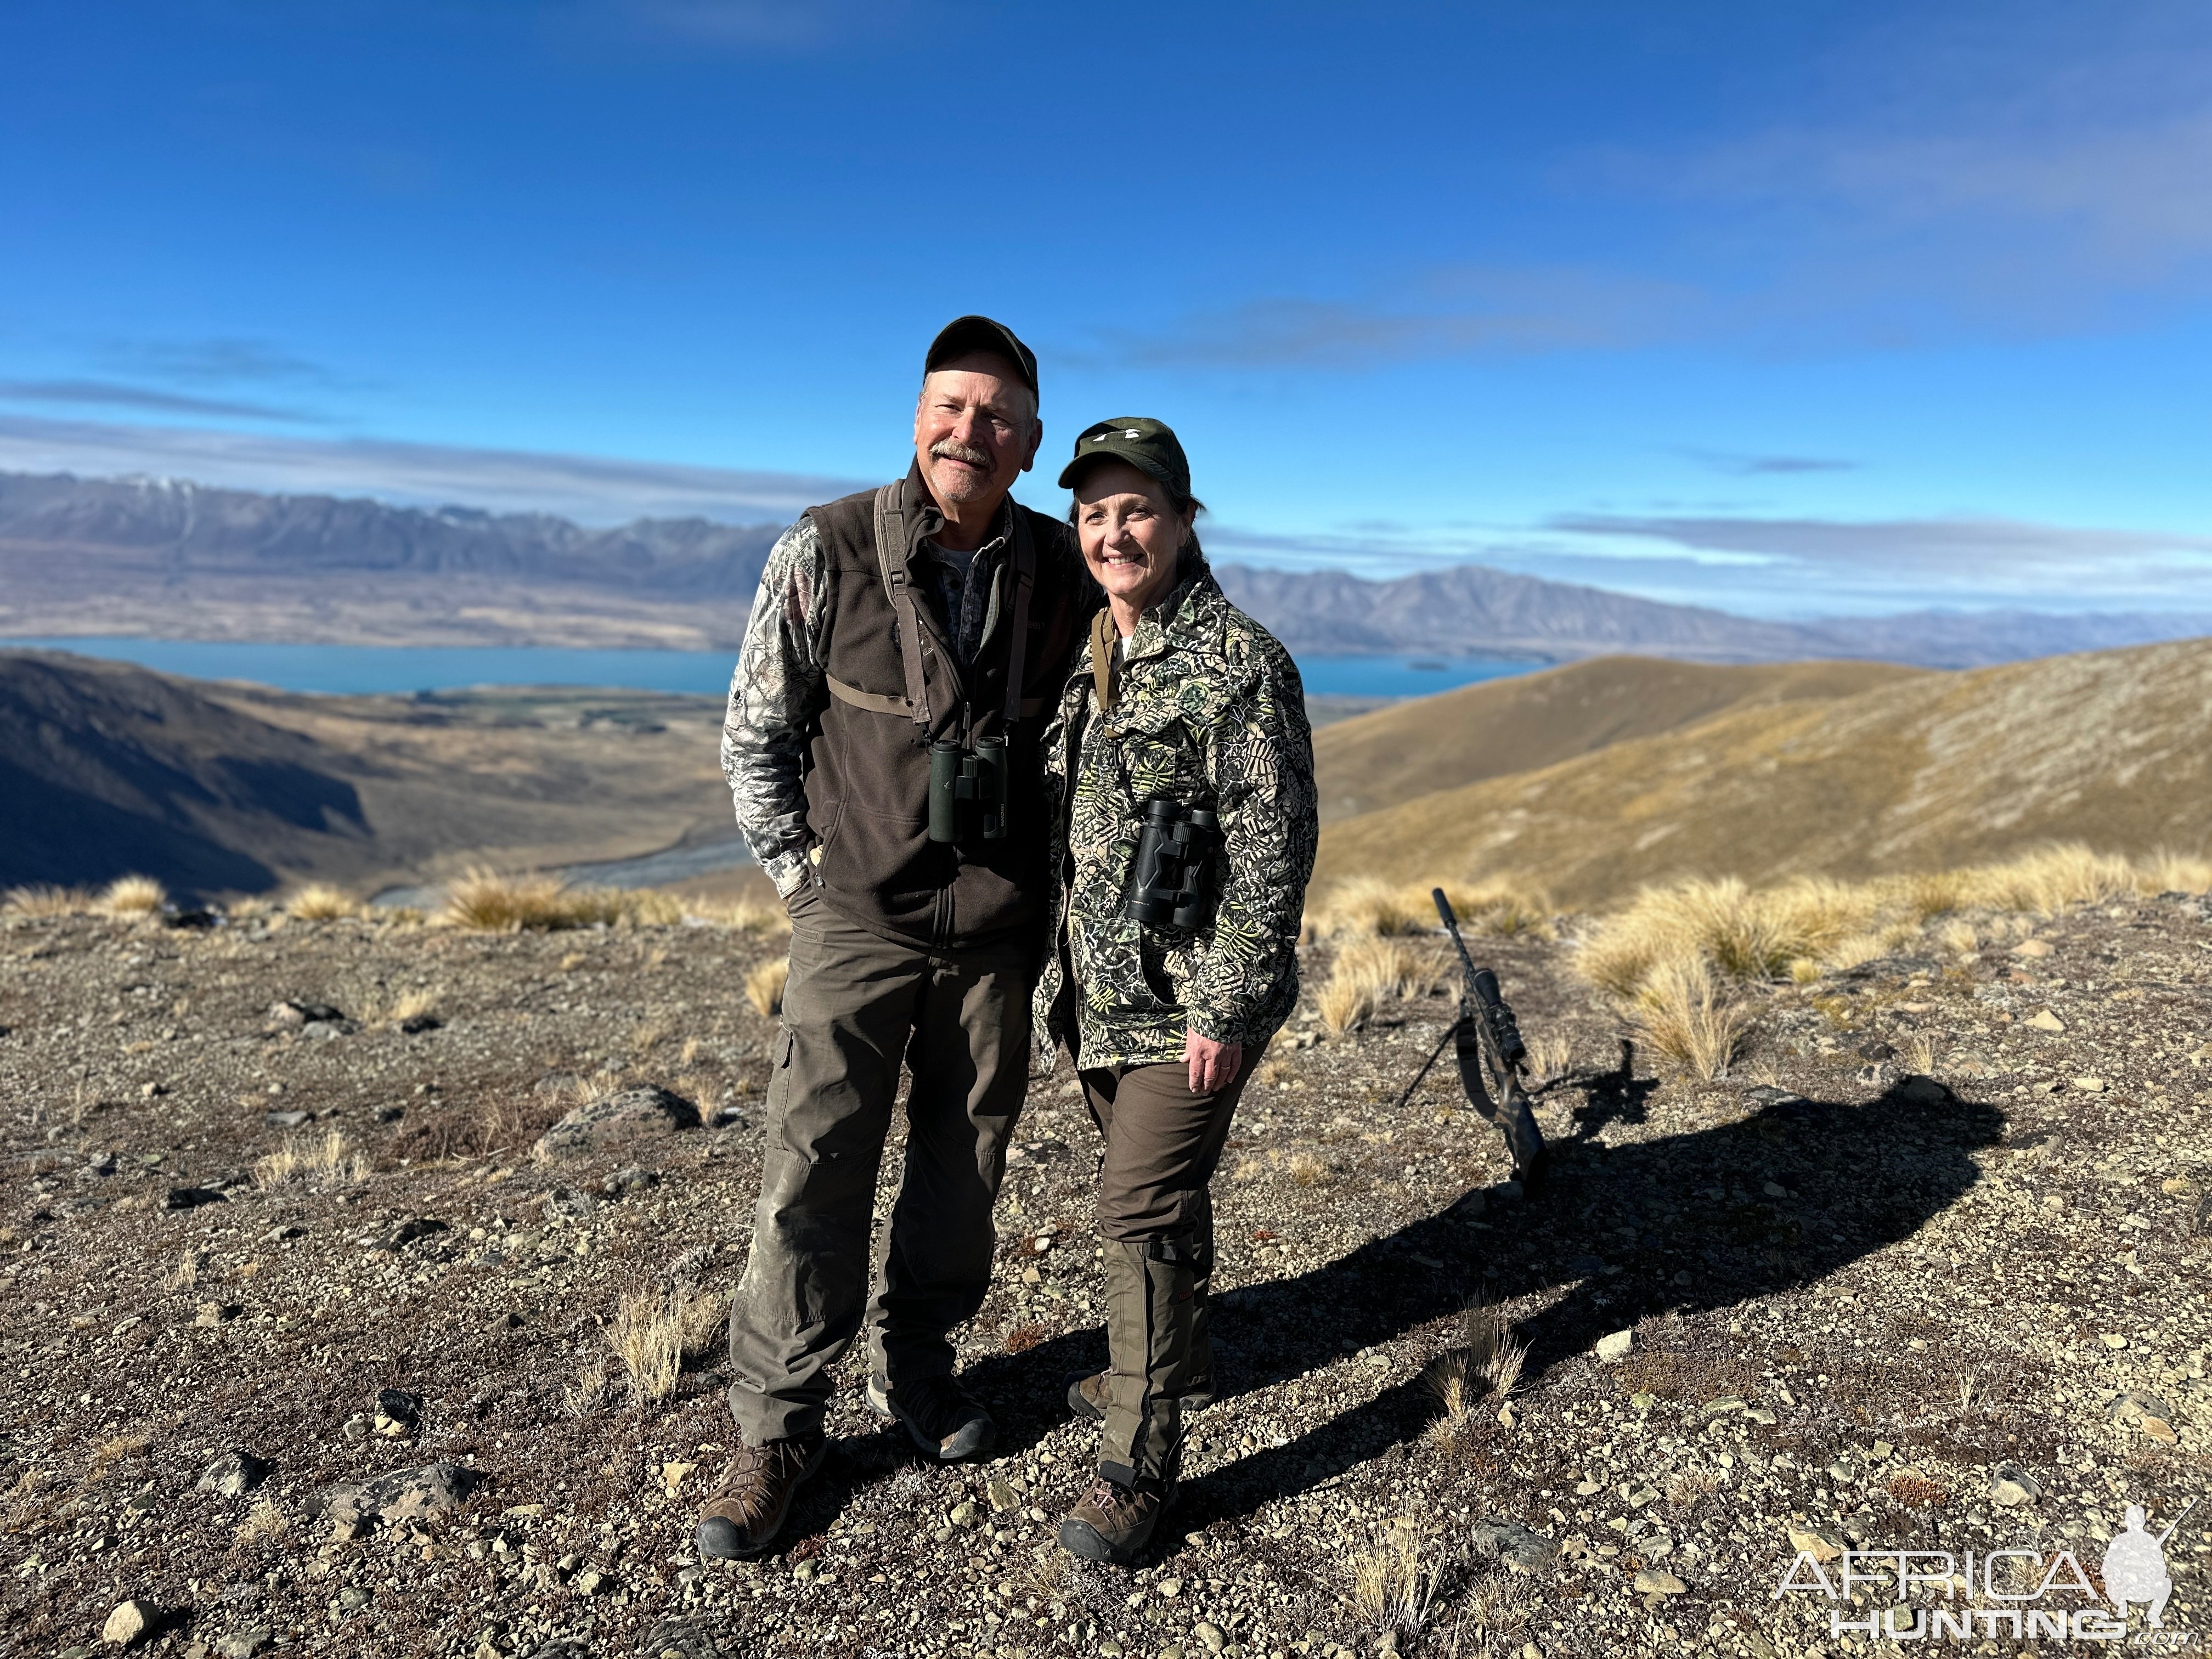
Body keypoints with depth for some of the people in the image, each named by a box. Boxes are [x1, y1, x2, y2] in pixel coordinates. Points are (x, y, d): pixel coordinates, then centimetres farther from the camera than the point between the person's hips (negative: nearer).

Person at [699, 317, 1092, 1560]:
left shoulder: (1065, 572, -2)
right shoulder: (825, 552, -9)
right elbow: (754, 731, 1)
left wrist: (1050, 883, 8)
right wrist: (801, 874, -1)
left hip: (999, 931, 3)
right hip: (859, 915, -2)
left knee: (965, 1164, 13)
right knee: (815, 1170, -1)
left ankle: (918, 1362, 35)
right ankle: (779, 1430, 15)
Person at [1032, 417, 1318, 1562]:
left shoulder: (1241, 666, -15)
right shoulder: (1085, 658, 9)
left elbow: (1273, 852, -17)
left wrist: (1227, 1009, -18)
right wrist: (1055, 971, 16)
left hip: (1186, 997, -7)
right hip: (1098, 990, 7)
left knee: (1143, 1210, -5)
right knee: (1155, 1190, 21)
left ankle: (1140, 1464, 9)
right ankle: (1175, 1363, 42)